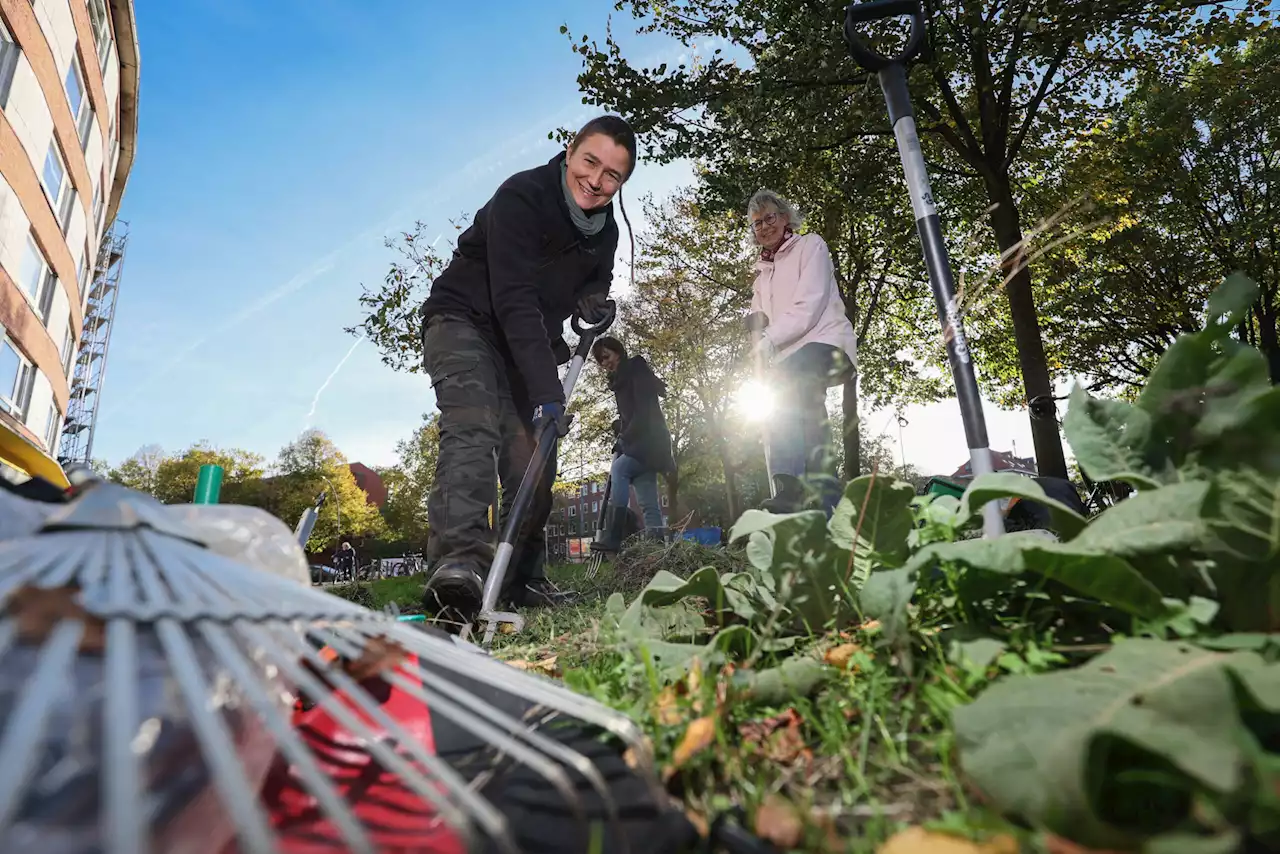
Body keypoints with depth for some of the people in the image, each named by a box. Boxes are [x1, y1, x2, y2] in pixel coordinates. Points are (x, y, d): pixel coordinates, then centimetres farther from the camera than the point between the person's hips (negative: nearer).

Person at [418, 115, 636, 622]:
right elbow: (514, 302, -32)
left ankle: (521, 582, 8)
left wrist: (595, 304, -9)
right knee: (473, 428, -31)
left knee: (533, 457, -1)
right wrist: (546, 392, -39)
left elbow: (593, 290, 19)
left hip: (525, 346, 6)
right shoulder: (520, 197, -22)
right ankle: (459, 562, -42)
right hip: (463, 323, -6)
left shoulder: (605, 232, 2)